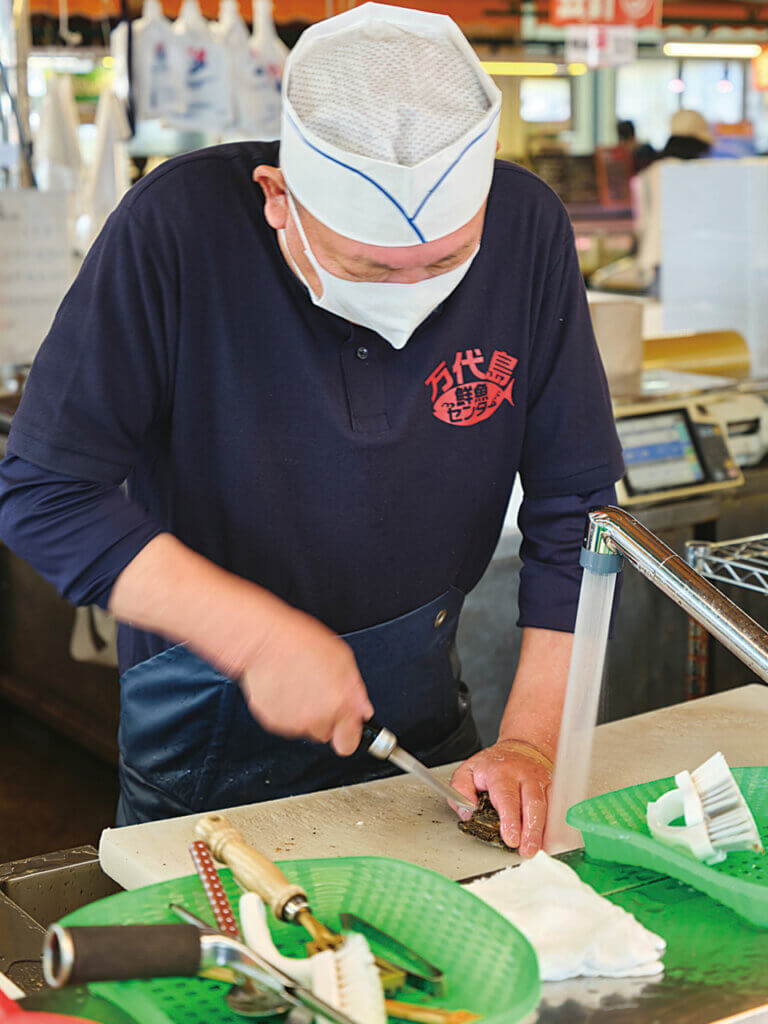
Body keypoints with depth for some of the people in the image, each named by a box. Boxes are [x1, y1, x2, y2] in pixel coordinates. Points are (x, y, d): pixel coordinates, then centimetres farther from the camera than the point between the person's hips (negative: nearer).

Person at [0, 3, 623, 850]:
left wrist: (531, 741, -17)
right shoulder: (175, 229, -26)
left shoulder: (527, 230, -16)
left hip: (421, 718, 3)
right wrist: (258, 636, -29)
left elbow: (575, 508, -11)